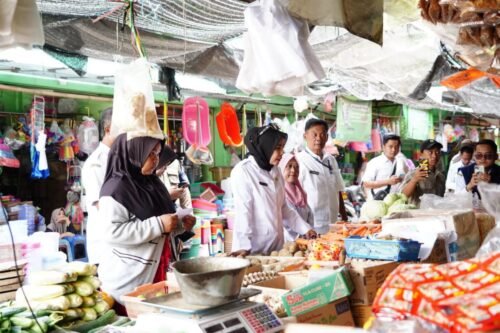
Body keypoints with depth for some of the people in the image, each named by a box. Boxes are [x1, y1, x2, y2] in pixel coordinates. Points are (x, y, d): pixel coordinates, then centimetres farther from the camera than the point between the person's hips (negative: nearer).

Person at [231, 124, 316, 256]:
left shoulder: (275, 172, 10)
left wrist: (305, 229, 12)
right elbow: (242, 211, -15)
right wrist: (244, 246, -21)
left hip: (276, 245, 6)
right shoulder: (243, 171, -10)